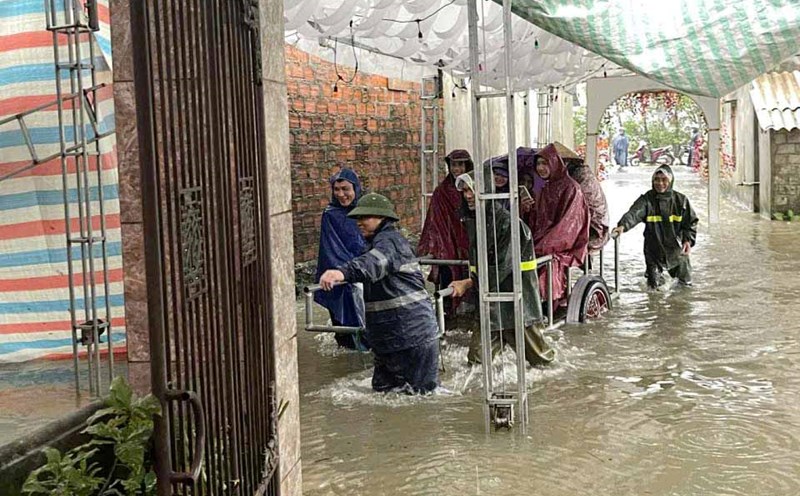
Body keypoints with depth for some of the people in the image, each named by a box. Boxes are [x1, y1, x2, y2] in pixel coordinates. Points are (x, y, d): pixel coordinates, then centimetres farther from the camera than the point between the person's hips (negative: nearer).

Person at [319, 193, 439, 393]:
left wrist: (343, 272, -57)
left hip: (412, 331, -11)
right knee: (383, 387, 16)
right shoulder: (379, 241, 17)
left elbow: (374, 262, -40)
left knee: (420, 389, -3)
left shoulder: (388, 240, -17)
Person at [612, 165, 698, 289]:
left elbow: (691, 222, 1)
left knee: (686, 282, 18)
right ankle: (655, 276, 39)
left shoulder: (681, 200, -3)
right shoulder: (646, 199, -10)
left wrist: (688, 240, -15)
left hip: (677, 250, 2)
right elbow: (633, 213, -26)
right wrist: (622, 225, -46)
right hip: (654, 250, -1)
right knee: (654, 286, 5)